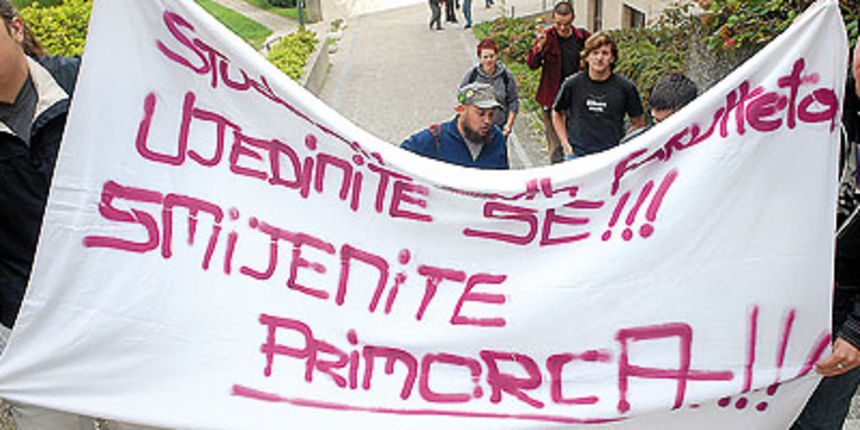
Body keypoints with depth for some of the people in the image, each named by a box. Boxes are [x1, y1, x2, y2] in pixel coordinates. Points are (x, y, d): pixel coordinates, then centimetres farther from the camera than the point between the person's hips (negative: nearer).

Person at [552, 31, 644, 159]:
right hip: (577, 155, 0)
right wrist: (565, 143, 10)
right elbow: (557, 113, 19)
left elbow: (638, 123, 14)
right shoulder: (572, 84, 4)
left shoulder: (626, 87, 3)